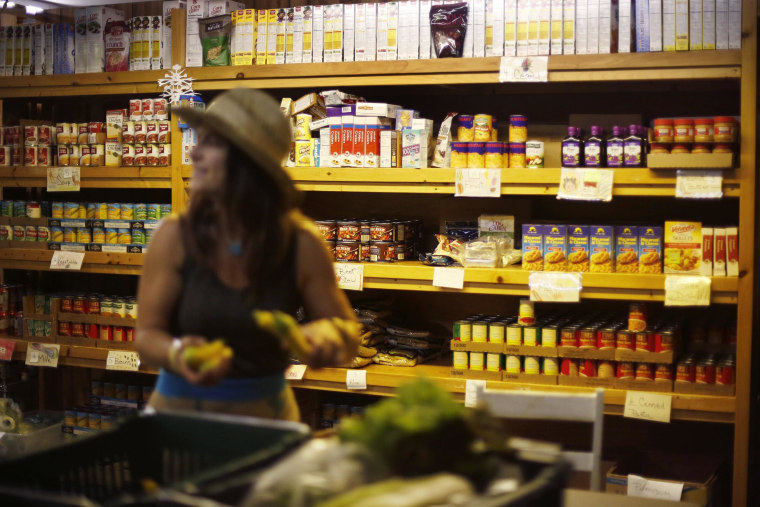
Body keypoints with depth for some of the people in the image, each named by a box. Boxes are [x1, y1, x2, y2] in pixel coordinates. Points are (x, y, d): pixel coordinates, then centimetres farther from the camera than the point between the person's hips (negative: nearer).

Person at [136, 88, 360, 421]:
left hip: (267, 409, 1)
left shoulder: (301, 244, -7)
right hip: (181, 406, -1)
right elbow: (147, 335, -5)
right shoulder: (174, 237, -8)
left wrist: (327, 336, -21)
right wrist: (176, 353, -26)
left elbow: (349, 333, 2)